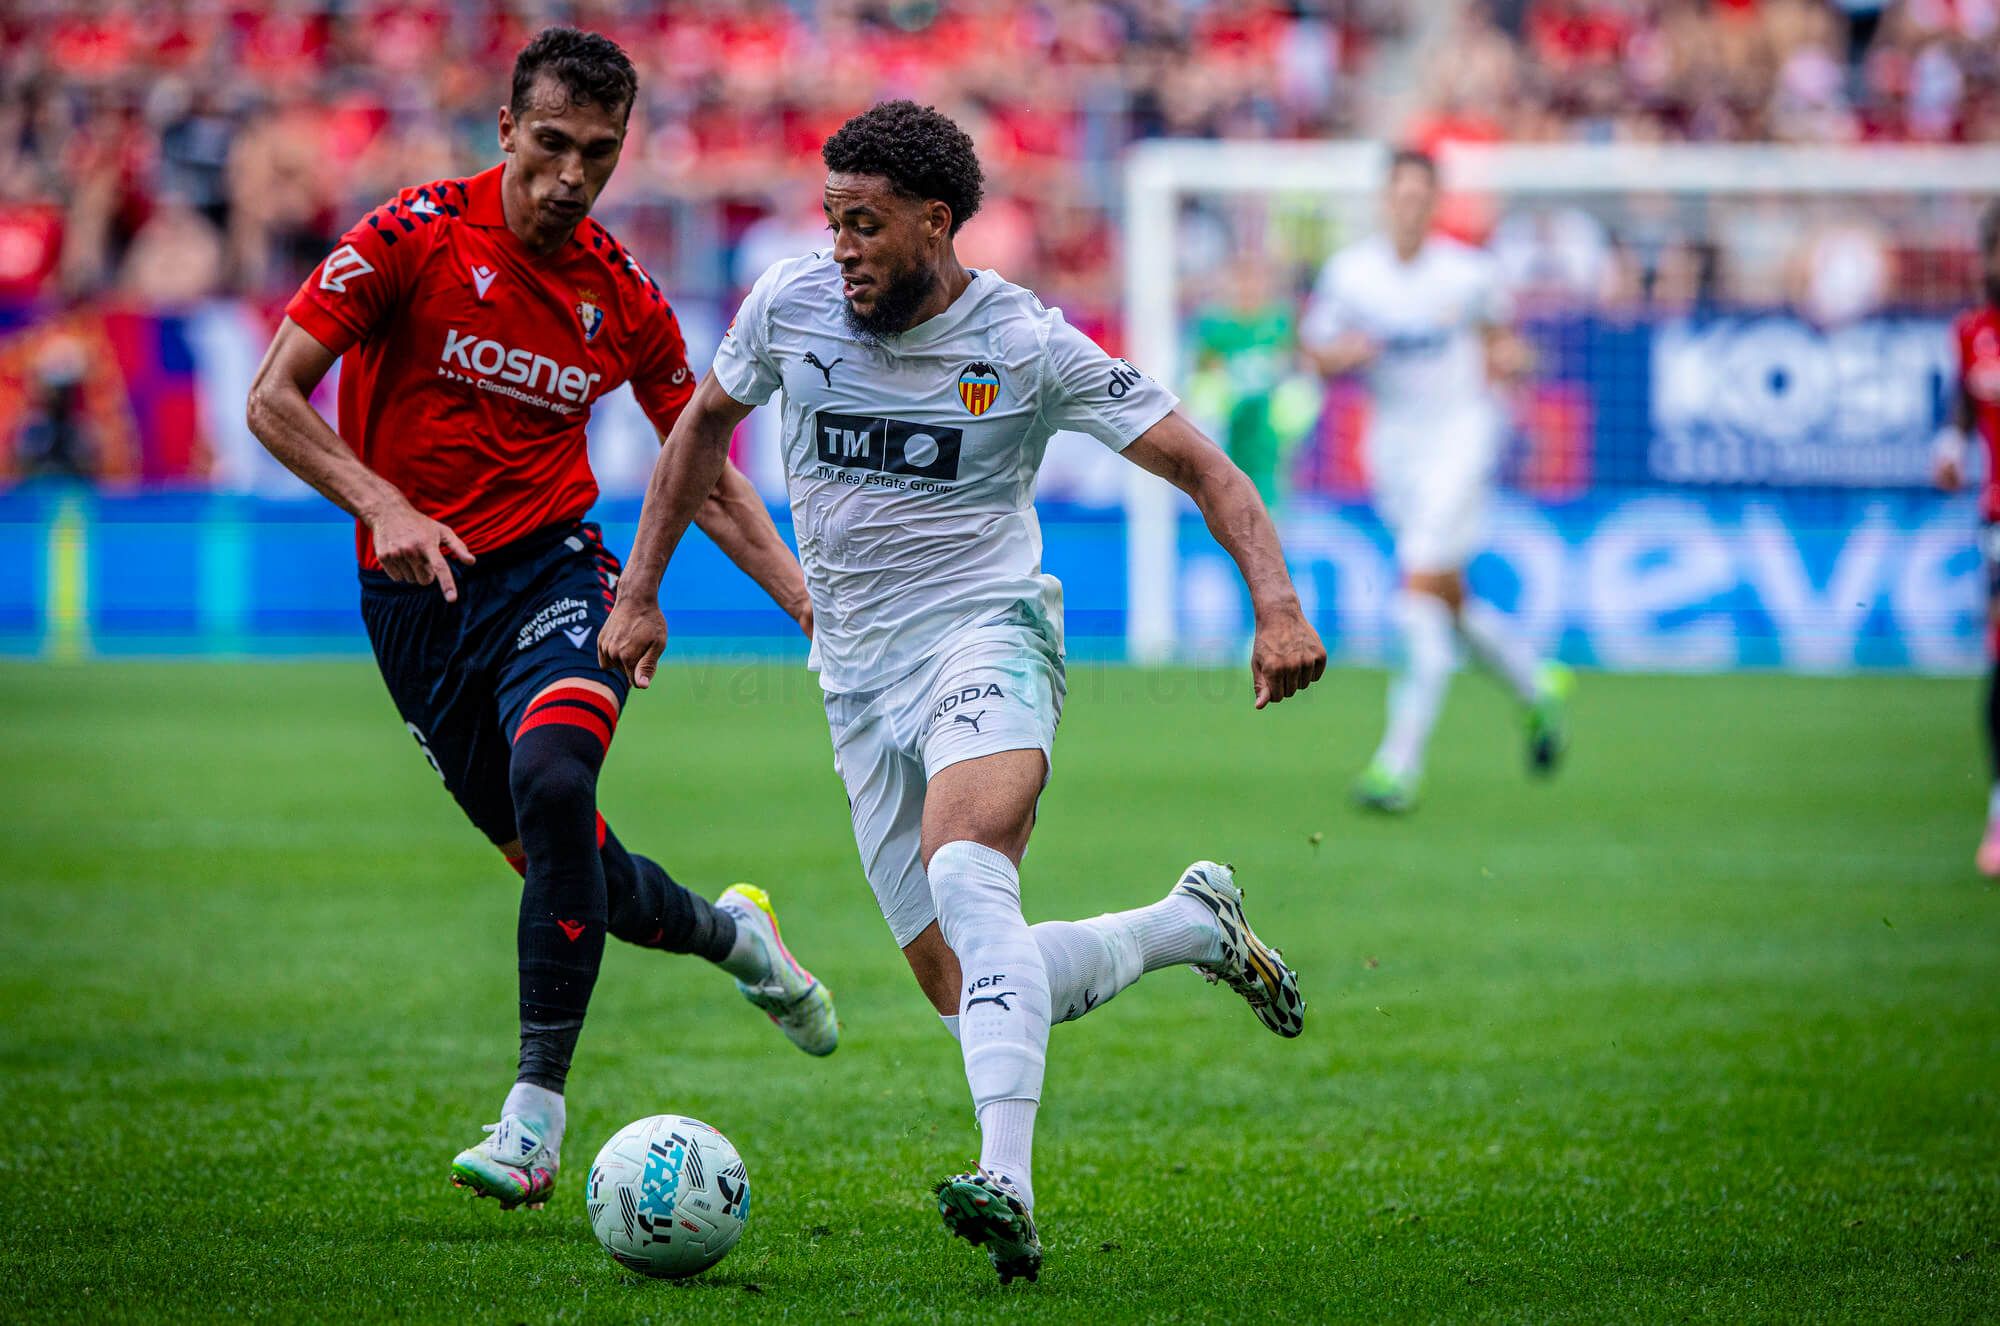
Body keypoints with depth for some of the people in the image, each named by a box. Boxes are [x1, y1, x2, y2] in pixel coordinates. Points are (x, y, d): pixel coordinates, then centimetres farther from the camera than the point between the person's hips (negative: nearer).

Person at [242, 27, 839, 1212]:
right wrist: (384, 505, -25)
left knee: (552, 783, -29)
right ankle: (730, 932, 39)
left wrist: (813, 608, 4)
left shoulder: (624, 300, 0)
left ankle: (537, 1112, -25)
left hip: (548, 570, 0)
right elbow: (274, 399, -11)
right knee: (564, 867, 5)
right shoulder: (415, 237, -9)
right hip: (415, 594, 0)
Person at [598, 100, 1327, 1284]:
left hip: (987, 634, -5)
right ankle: (1192, 928, 29)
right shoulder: (792, 305, 1)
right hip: (862, 675, 5)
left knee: (965, 877, -35)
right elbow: (705, 427, 20)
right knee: (969, 995, 2)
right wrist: (640, 593, 18)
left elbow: (1202, 467, -6)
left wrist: (1278, 607, -20)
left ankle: (1010, 1188, -46)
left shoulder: (1027, 344, -8)